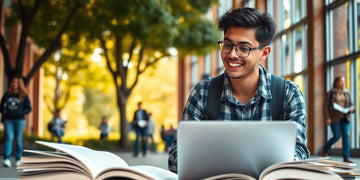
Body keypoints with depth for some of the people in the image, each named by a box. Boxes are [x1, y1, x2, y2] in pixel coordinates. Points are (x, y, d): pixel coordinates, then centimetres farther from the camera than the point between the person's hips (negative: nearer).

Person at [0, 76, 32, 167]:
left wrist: (20, 113, -12)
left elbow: (29, 108, 4)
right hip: (8, 120, 1)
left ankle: (18, 160, 12)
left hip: (19, 120, -1)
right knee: (9, 138, -11)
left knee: (18, 139, 3)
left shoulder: (24, 96, 3)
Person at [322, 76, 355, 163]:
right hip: (334, 118, -4)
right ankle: (325, 149, 19)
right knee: (337, 136, -8)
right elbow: (325, 106, -4)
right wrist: (327, 118, -12)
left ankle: (346, 157, -4)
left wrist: (351, 108, -7)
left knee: (346, 136, -5)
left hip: (345, 118, 4)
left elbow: (352, 105, 17)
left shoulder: (346, 93, 12)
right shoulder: (330, 93, -1)